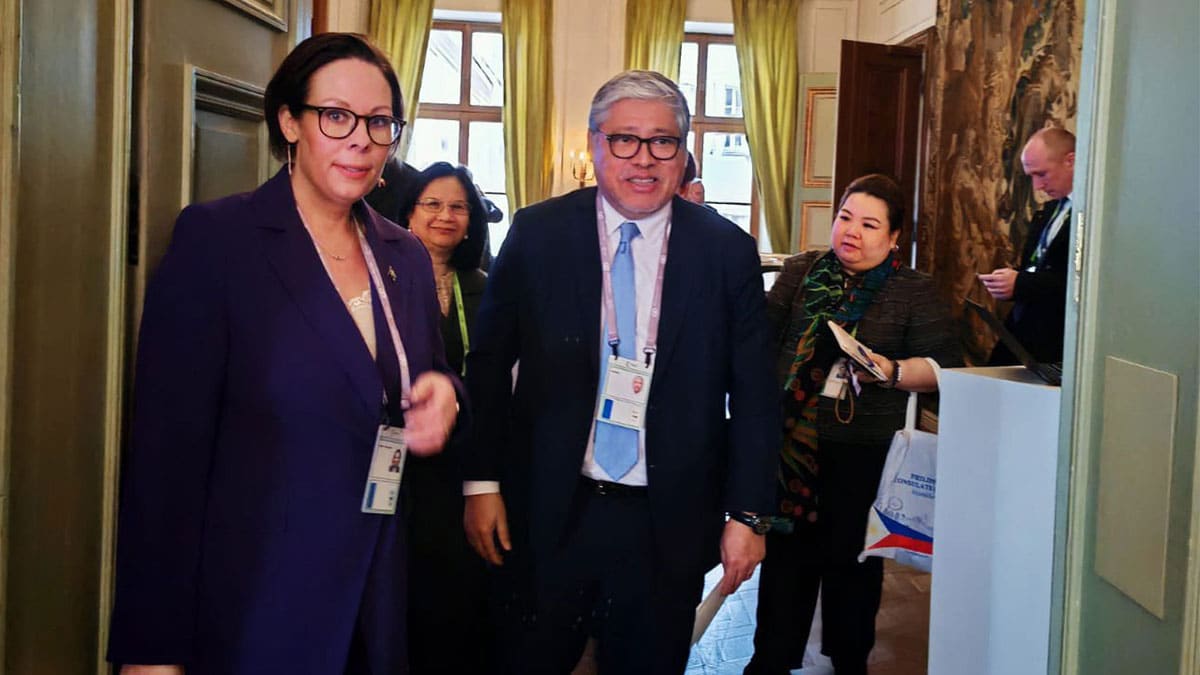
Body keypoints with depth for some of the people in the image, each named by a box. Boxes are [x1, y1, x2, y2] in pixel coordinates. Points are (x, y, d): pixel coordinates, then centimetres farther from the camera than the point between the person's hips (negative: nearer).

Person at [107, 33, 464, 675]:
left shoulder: (408, 256, 7)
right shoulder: (214, 236, -11)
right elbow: (168, 444, -14)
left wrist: (443, 394, -7)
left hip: (381, 601, 6)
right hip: (252, 612, -5)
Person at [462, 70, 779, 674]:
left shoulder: (727, 251, -2)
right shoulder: (537, 234, -2)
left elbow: (753, 392, 1)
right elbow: (488, 365, 2)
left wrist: (747, 513, -2)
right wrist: (483, 482, -2)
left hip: (669, 526, 1)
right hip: (546, 514, 0)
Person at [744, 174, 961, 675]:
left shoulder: (914, 292, 0)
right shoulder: (800, 272, 7)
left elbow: (944, 365, -4)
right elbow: (761, 330, 4)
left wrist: (893, 371, -20)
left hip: (864, 451, -2)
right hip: (791, 440, 2)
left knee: (852, 557, 12)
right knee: (785, 549, 10)